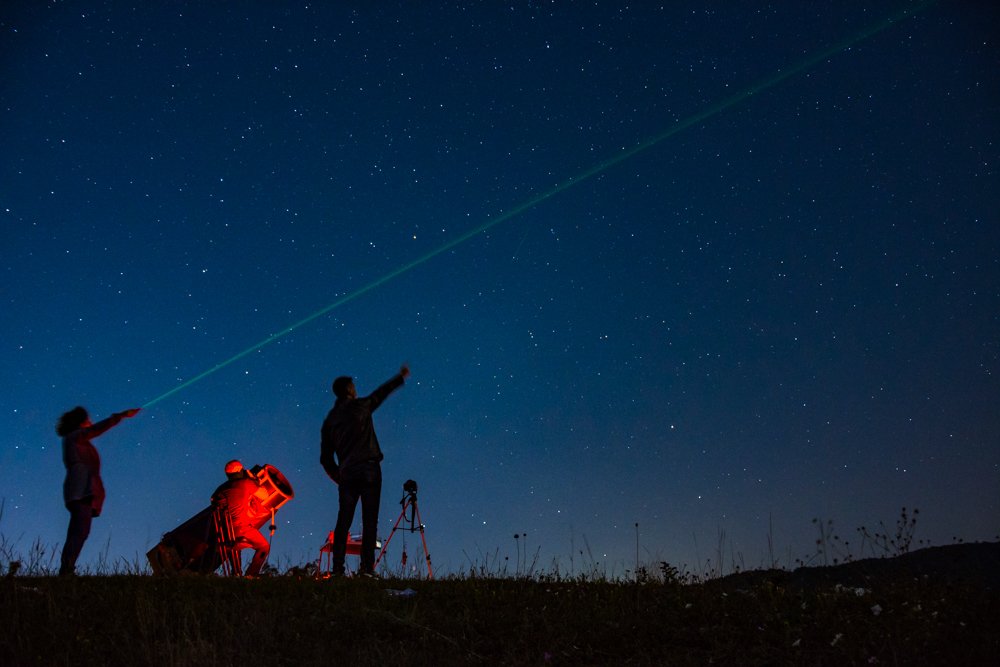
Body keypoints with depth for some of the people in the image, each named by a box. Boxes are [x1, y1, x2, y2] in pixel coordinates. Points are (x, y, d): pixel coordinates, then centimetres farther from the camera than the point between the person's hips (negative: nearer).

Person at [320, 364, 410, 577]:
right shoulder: (361, 406, 4)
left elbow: (325, 458, 13)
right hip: (369, 470, -4)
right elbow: (382, 393, 21)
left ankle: (337, 567, -2)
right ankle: (367, 567, -10)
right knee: (369, 520, -5)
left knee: (343, 521, 5)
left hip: (346, 473, 4)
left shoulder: (330, 419, 14)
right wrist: (401, 377, 36)